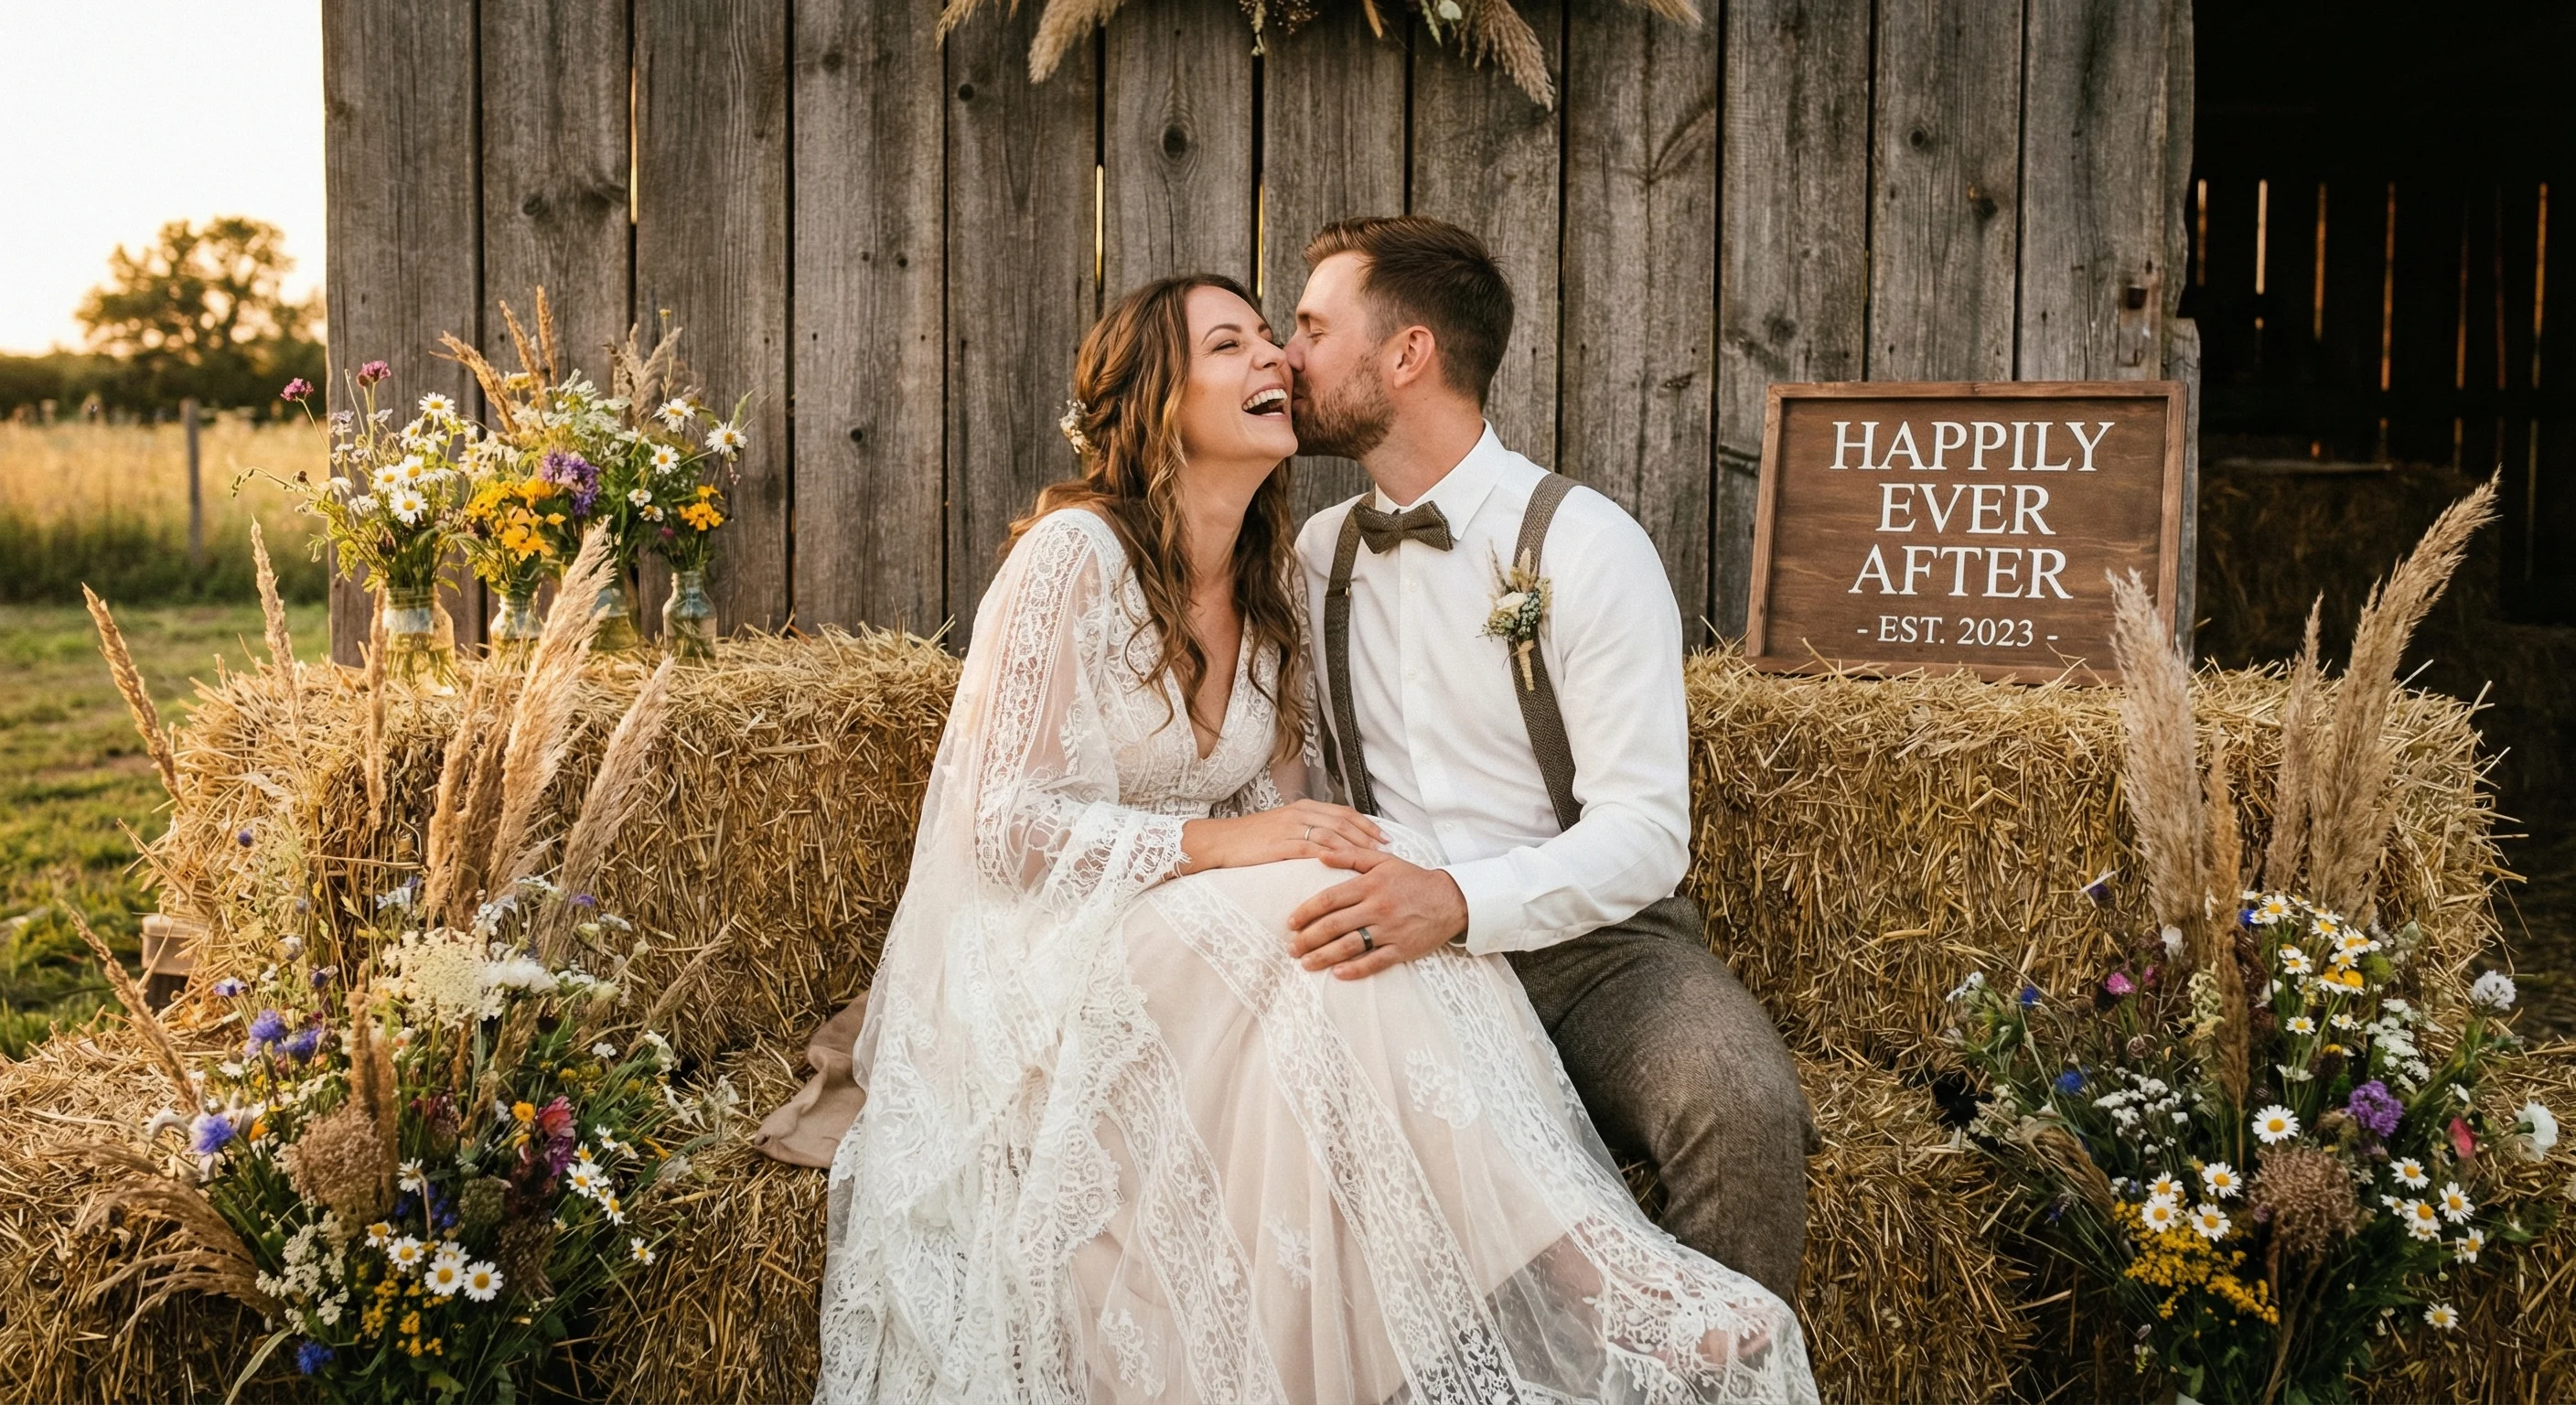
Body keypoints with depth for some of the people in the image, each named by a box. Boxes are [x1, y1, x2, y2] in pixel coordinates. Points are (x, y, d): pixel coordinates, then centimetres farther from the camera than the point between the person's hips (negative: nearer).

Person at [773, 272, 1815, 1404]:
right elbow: (1002, 824, -17)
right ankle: (1560, 1284, -30)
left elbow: (1282, 809, 8)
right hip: (1038, 959, -6)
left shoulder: (1270, 583, 8)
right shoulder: (1076, 554, -14)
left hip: (1206, 932, 6)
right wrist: (1218, 844, -26)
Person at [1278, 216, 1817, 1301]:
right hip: (1401, 960, 4)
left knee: (1744, 1109, -33)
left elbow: (1645, 833, -14)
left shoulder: (1584, 546, -7)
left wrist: (1460, 903, -30)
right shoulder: (1318, 555, 11)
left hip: (1590, 947, -3)